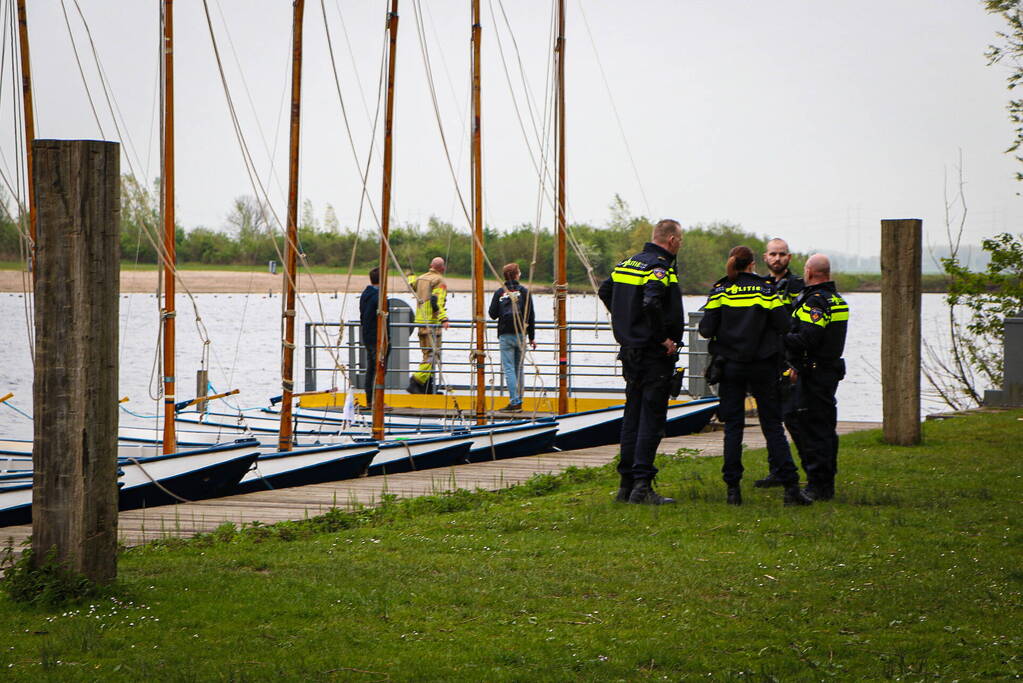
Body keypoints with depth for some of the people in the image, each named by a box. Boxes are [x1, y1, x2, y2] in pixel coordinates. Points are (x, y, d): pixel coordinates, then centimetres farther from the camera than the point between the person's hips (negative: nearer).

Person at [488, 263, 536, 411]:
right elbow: (531, 315, 3)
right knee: (518, 368, 12)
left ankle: (515, 401, -13)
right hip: (521, 334, 2)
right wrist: (532, 337, 9)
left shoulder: (500, 292, -1)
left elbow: (492, 314, 1)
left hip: (505, 334, -2)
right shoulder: (524, 292, 1)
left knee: (509, 368, -3)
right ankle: (518, 400, 14)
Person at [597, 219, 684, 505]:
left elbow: (604, 291, 21)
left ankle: (626, 483, 16)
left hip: (630, 350, 8)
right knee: (652, 418, -5)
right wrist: (664, 337, -20)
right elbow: (651, 303, -31)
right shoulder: (660, 268, -16)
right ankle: (642, 486, -9)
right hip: (655, 353, -8)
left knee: (632, 415, 14)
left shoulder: (626, 264, 10)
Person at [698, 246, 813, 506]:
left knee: (733, 425, 6)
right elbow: (782, 324, -8)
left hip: (730, 366, 0)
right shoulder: (766, 288, -4)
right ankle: (791, 487, -3)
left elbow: (707, 329, -8)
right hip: (762, 365, 0)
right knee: (772, 425, 3)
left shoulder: (719, 290, -3)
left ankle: (733, 488, 0)